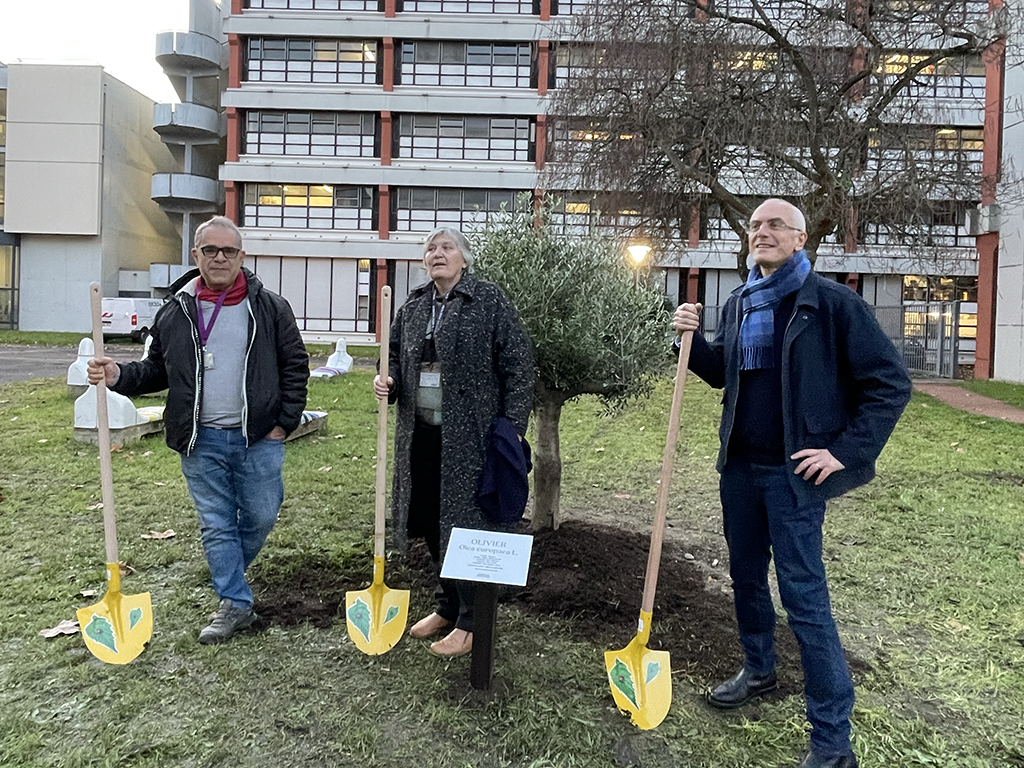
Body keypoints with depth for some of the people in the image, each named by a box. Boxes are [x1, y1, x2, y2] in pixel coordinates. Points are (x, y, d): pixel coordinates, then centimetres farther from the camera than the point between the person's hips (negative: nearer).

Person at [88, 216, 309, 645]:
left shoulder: (269, 308, -1)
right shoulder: (175, 312, 6)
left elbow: (295, 365, 2)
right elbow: (157, 370, 14)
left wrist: (285, 421, -2)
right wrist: (119, 376, -5)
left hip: (258, 437, -1)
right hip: (201, 443, 1)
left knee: (261, 517, 10)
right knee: (216, 525, 7)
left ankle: (228, 576, 38)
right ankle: (235, 605, 20)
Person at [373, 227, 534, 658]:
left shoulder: (489, 301, -5)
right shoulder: (413, 307, 13)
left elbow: (518, 365, -7)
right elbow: (398, 357, 24)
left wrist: (513, 427, -12)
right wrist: (389, 381, 1)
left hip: (471, 435, -6)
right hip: (421, 434, 7)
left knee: (465, 523, -1)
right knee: (432, 522, 14)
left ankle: (471, 622, 15)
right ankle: (448, 606, 33)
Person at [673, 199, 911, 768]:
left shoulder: (832, 303, -10)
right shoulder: (738, 305, 8)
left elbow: (891, 383, -9)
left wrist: (847, 452, -14)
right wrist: (692, 338, 1)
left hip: (794, 471, -6)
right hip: (740, 465, 6)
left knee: (804, 596, -3)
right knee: (746, 576, 19)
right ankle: (759, 670, 42)